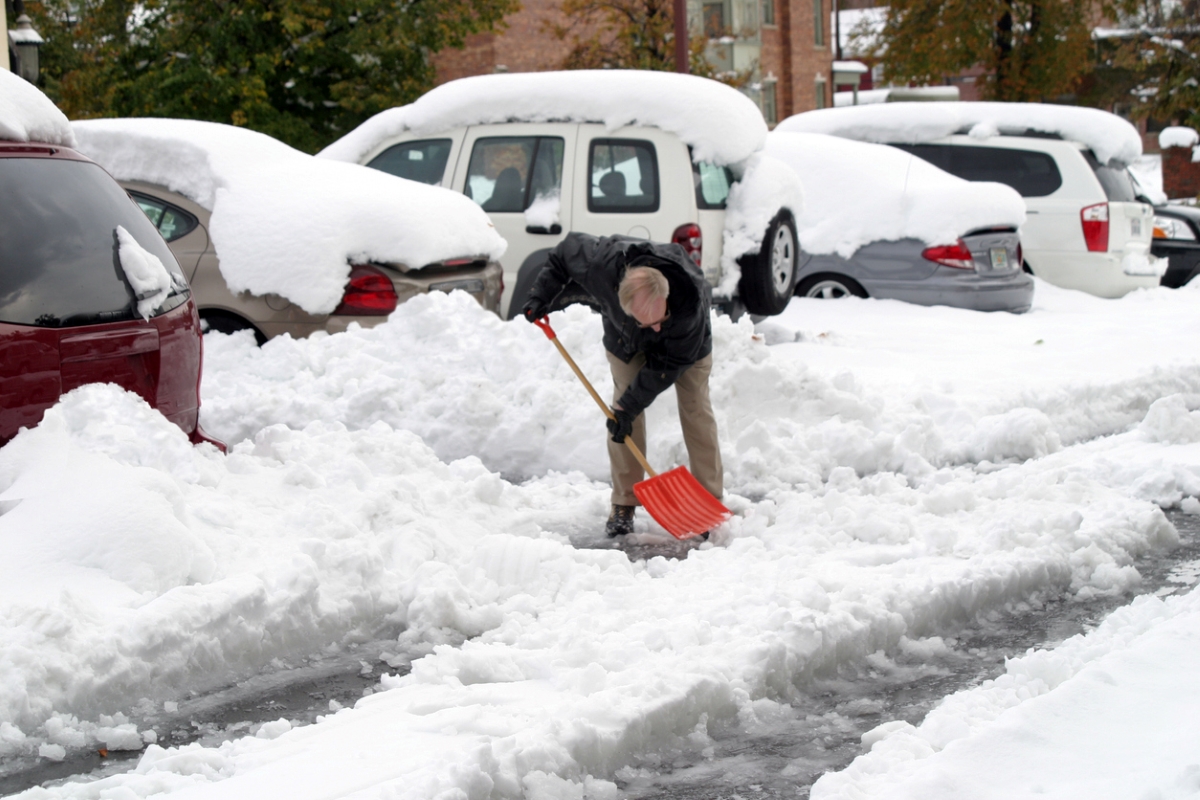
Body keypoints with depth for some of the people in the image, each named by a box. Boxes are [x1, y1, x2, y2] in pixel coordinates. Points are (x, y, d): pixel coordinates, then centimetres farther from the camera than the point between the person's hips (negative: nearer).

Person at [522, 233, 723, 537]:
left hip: (686, 342, -2)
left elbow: (667, 363, -32)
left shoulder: (691, 298, -45)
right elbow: (567, 248, -17)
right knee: (625, 413, -6)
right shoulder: (601, 264, -43)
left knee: (696, 409, -5)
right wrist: (541, 295, -19)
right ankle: (624, 504, 2)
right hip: (627, 341, 2)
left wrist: (630, 405, -30)